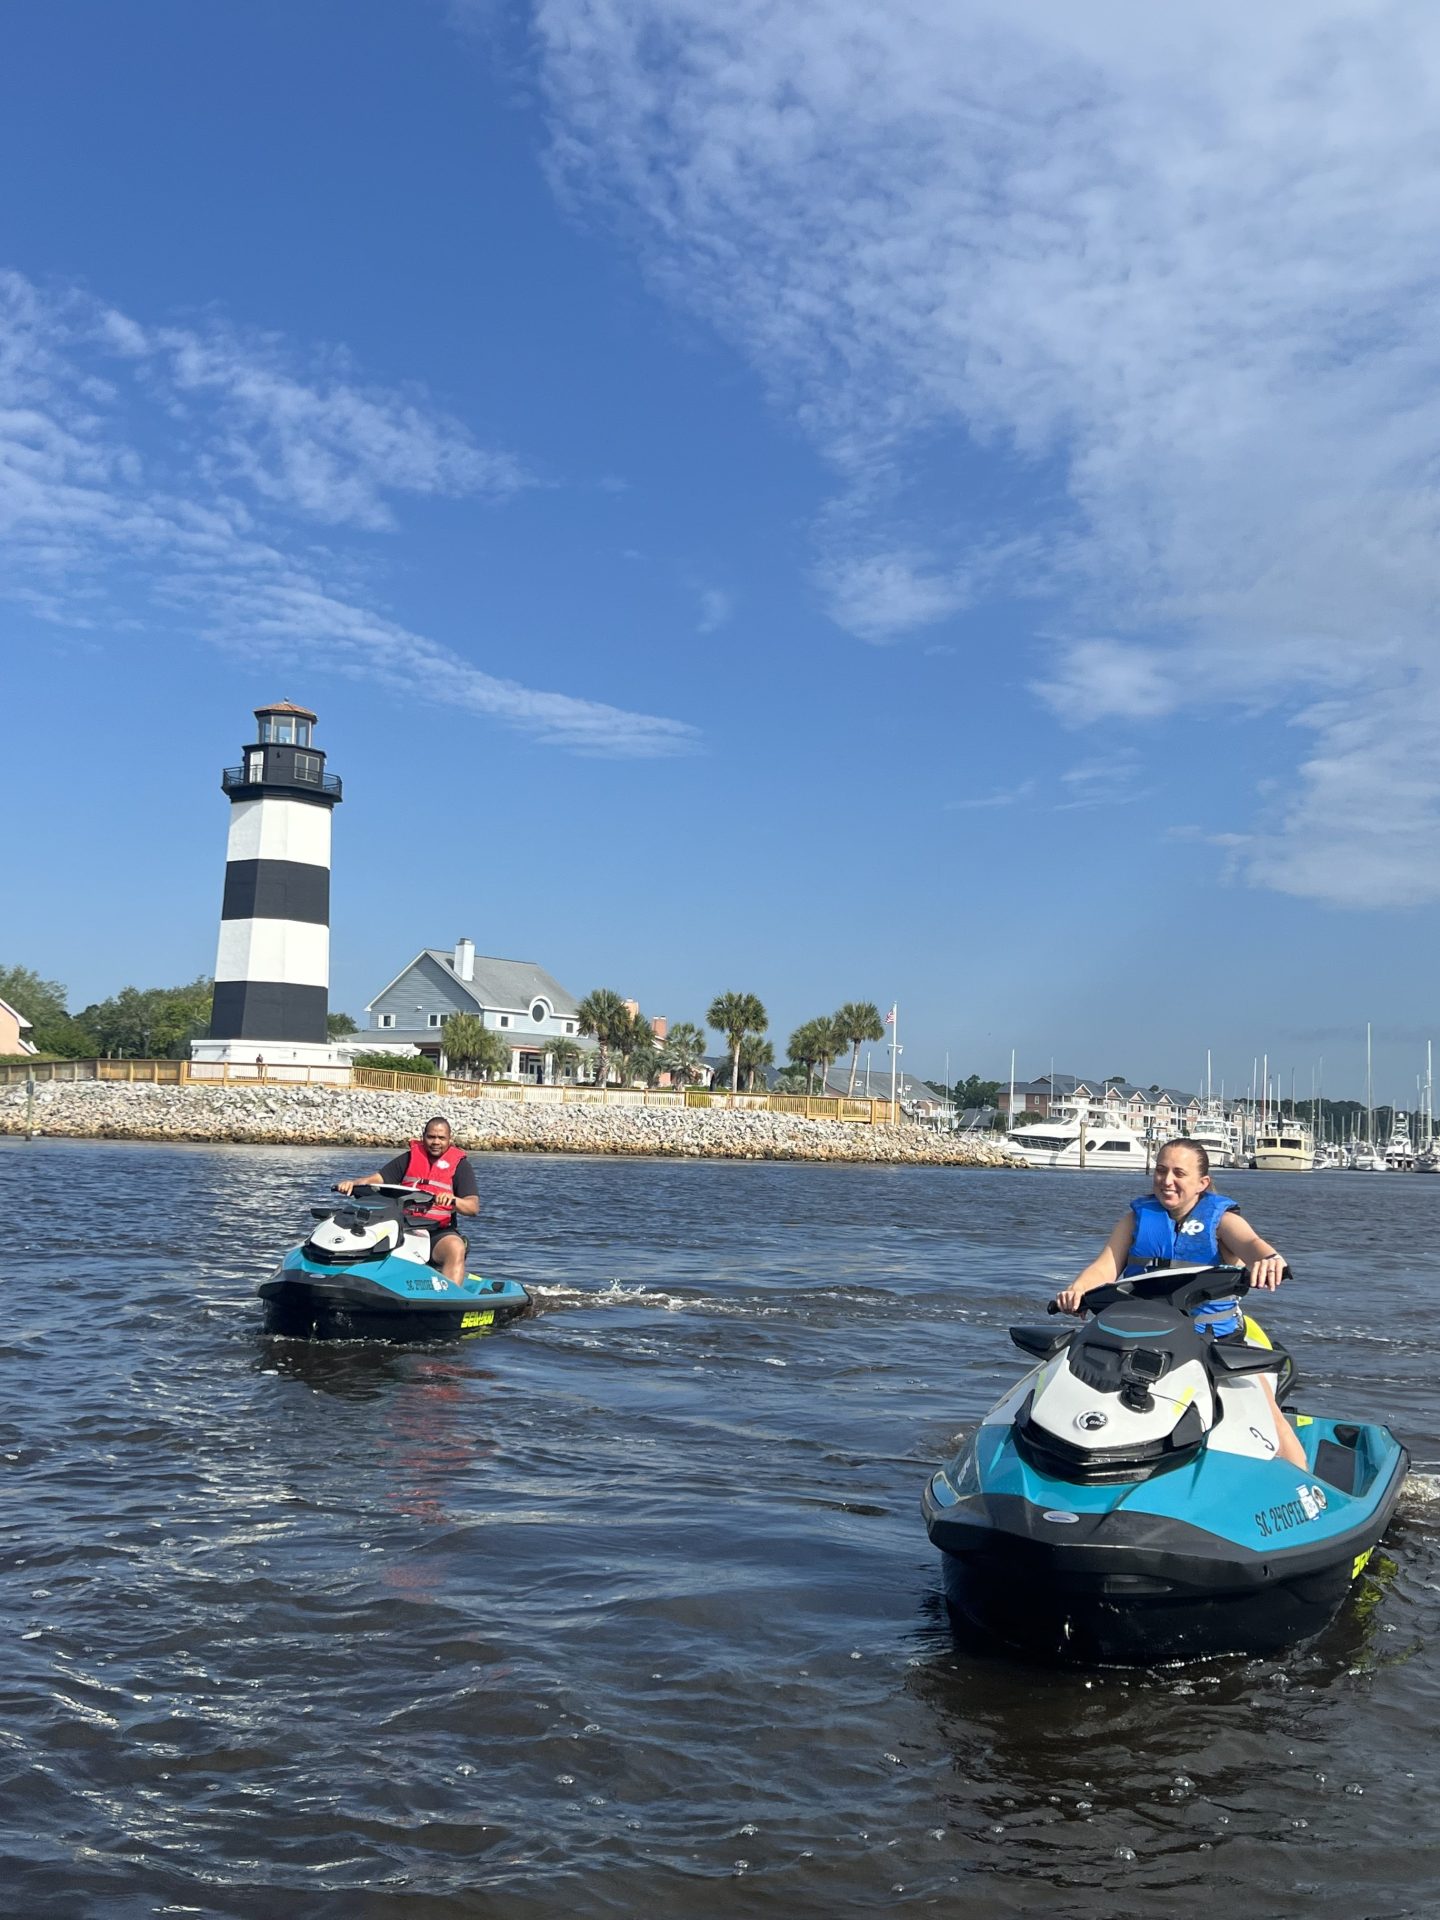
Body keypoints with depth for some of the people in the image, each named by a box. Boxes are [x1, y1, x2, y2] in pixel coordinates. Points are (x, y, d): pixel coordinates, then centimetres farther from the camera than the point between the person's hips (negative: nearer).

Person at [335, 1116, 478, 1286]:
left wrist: (453, 1200, -31)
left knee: (456, 1249, -36)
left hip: (438, 1232, -3)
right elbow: (379, 1178, 8)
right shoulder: (409, 1158, 15)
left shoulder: (460, 1165, 4)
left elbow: (474, 1207, -8)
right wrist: (352, 1183, -13)